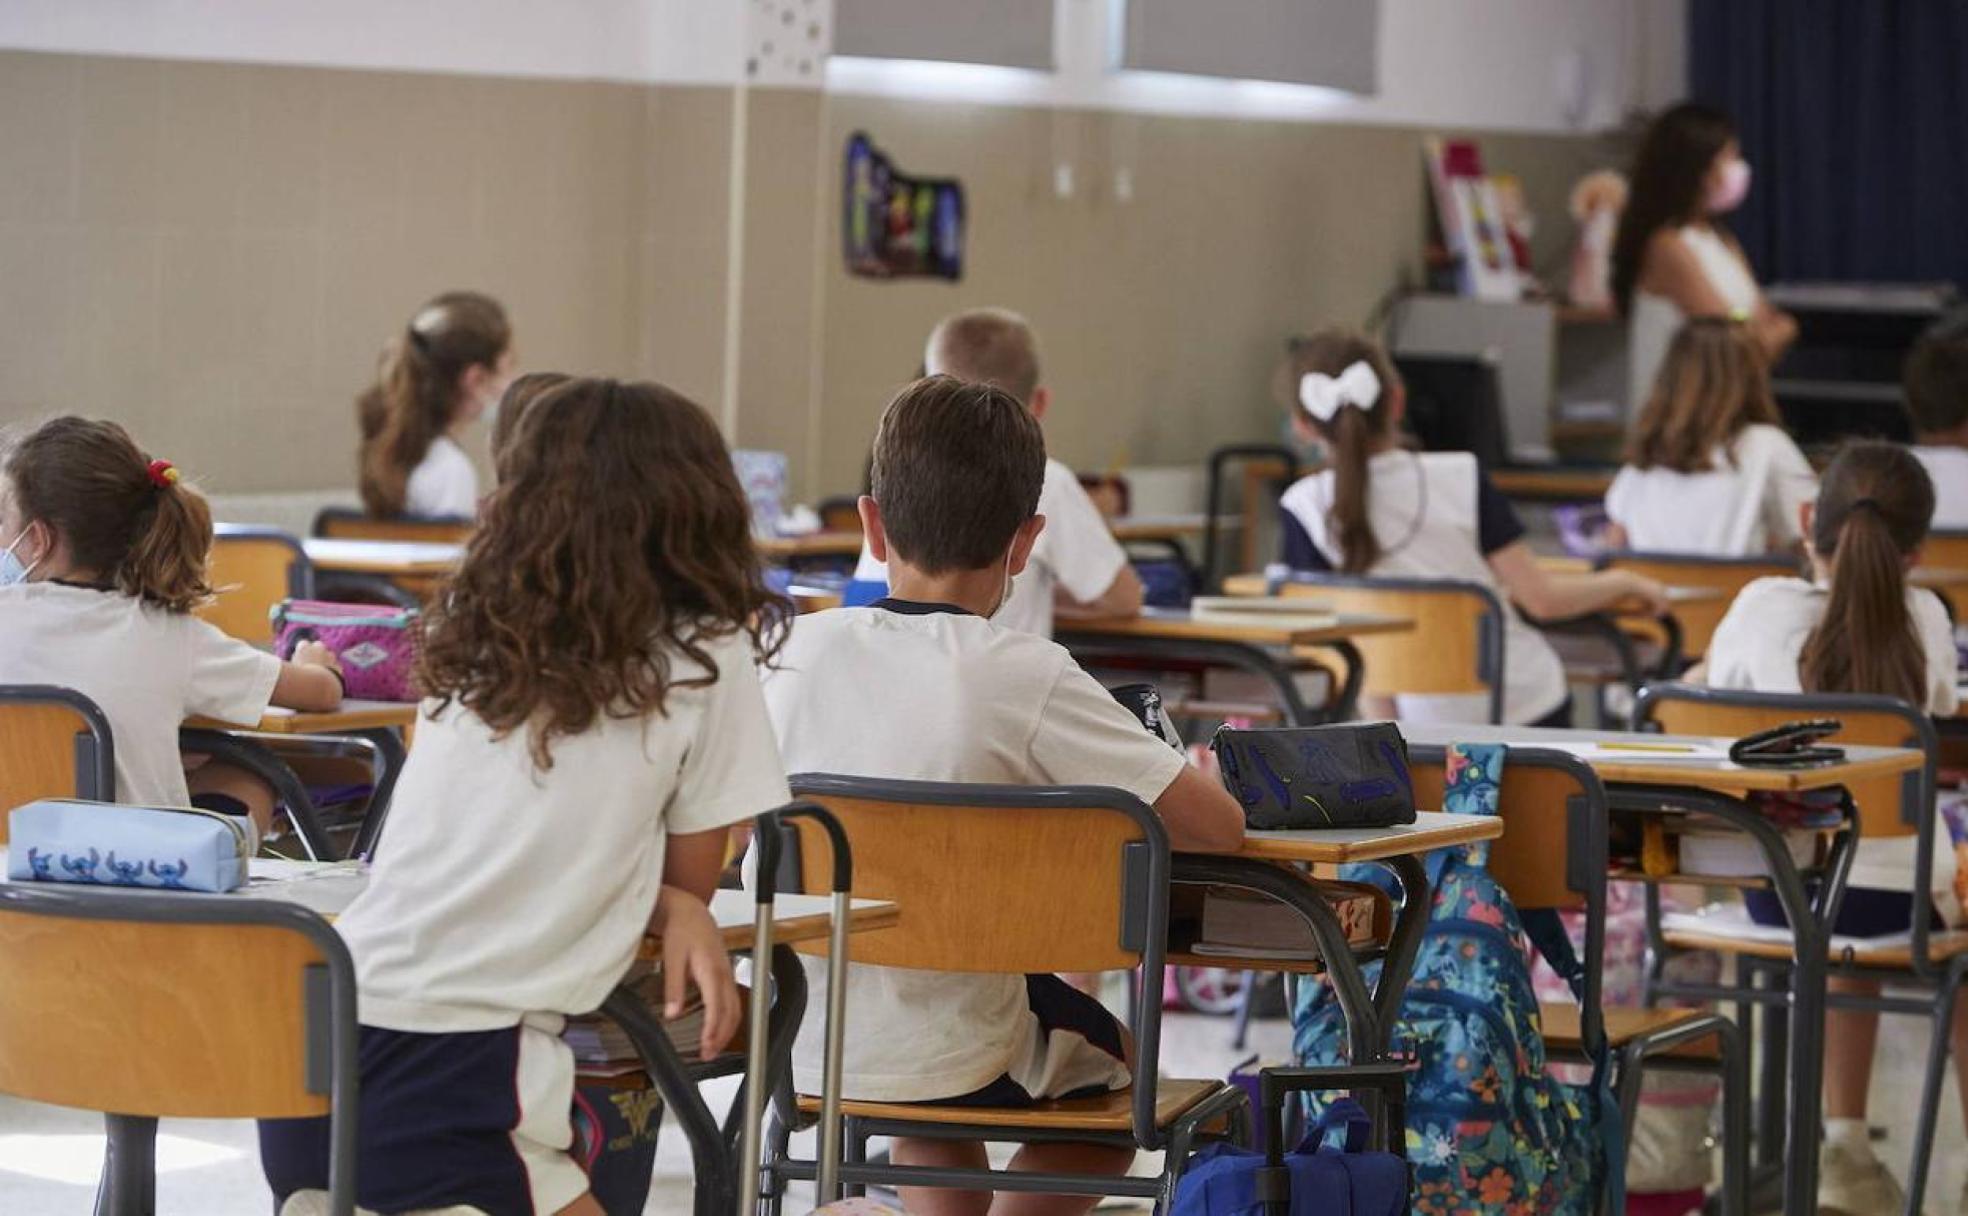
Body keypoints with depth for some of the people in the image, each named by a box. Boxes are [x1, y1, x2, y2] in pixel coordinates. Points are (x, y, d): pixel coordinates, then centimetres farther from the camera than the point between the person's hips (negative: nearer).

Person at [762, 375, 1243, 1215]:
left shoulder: (804, 651, -7)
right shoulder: (1027, 679, -19)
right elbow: (1214, 827, -18)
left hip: (799, 1050, 4)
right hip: (948, 1063, -4)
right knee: (1120, 1062, 30)